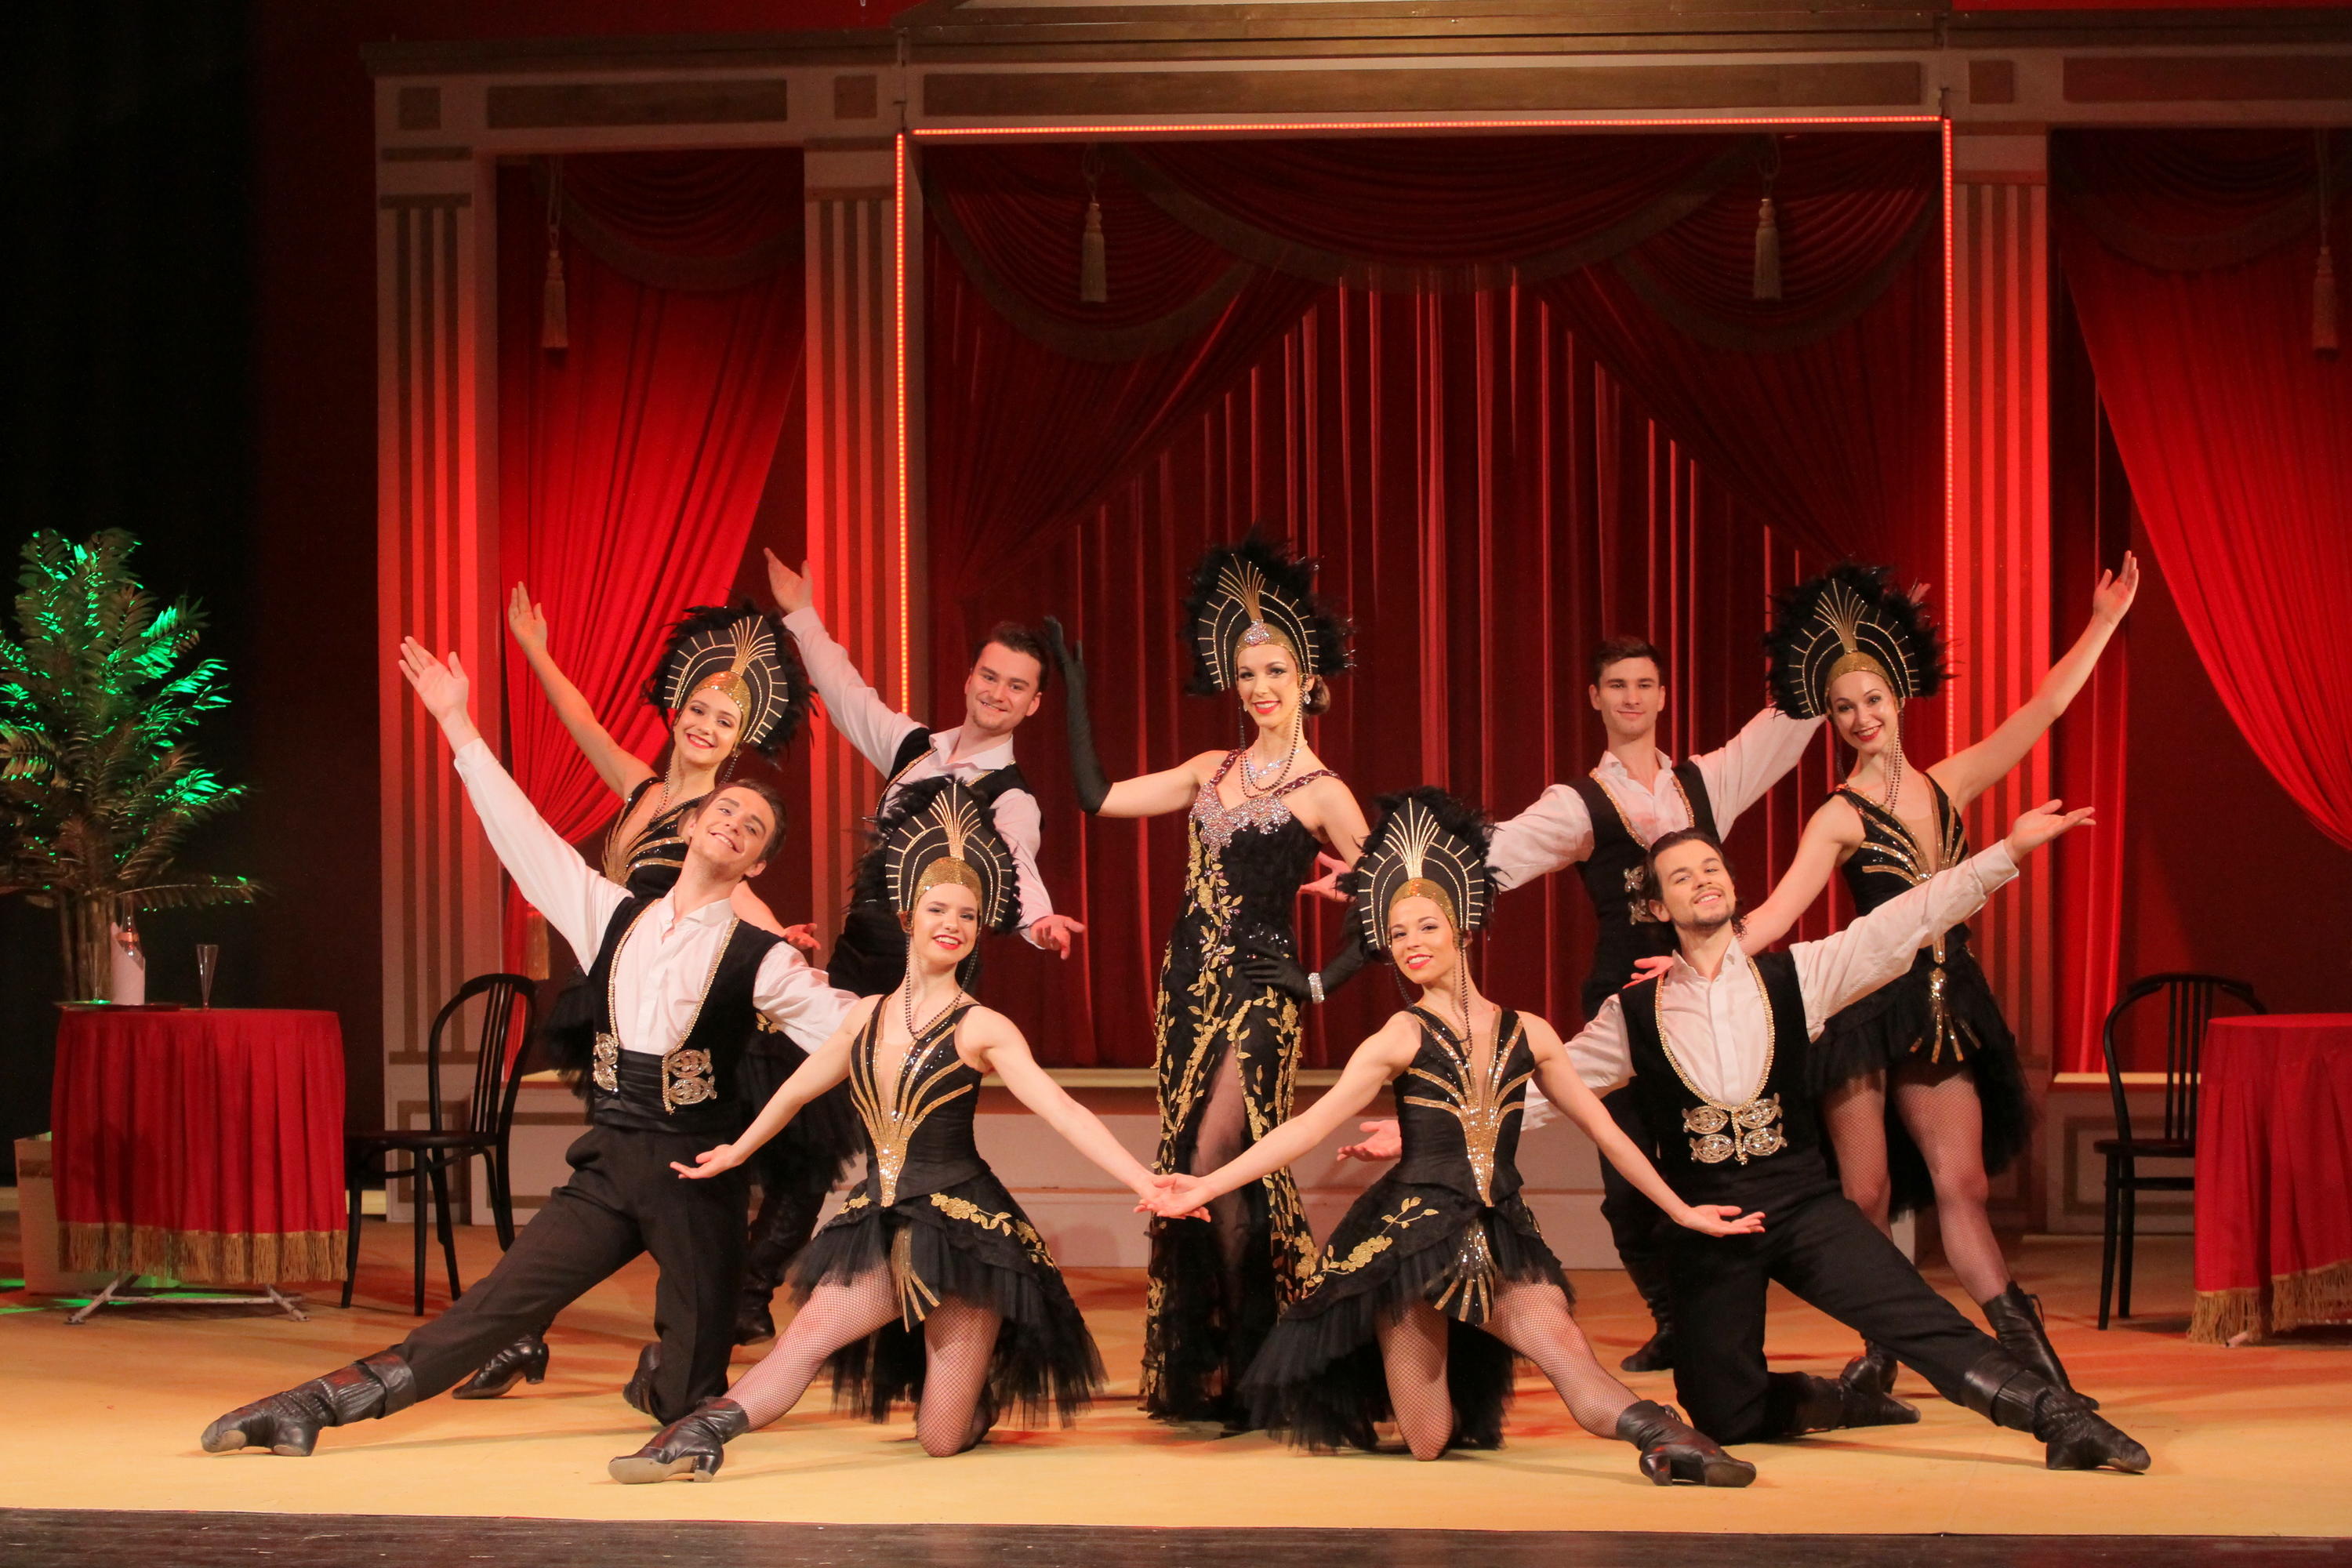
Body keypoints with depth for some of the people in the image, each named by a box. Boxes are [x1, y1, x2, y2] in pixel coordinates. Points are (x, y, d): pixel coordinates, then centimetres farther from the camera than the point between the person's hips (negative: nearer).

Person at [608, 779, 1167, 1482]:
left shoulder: (982, 1030, -6)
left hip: (961, 1230, -4)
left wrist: (1143, 1182, -27)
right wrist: (735, 1153, 40)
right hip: (881, 1226, 4)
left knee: (943, 1438, -4)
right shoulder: (866, 1017, 10)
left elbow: (1064, 1112, -15)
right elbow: (798, 1089, 26)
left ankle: (987, 1379, 28)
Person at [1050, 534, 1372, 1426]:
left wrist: (1324, 982, -8)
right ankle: (1201, 1367, 11)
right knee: (1187, 1169, 4)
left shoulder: (1320, 793, -4)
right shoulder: (1211, 772, 13)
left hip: (1260, 991, -6)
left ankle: (1247, 1364, -4)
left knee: (1215, 1165, -14)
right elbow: (1099, 796, 9)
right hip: (1190, 984, 6)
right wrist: (1074, 687, 9)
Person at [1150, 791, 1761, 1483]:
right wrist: (1206, 1186, -15)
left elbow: (1603, 1129, 16)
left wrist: (1681, 1210, 16)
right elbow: (1308, 1126, -7)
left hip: (1502, 1239, 2)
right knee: (1428, 1443, -4)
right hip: (1414, 1237, -2)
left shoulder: (1527, 1035, 8)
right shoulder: (1403, 1039, -2)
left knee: (1562, 1341, -30)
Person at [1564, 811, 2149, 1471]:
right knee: (1728, 1419, 0)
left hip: (1804, 1205, -1)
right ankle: (1831, 1399, 28)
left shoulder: (1796, 975, 4)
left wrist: (2008, 852, -9)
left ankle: (2059, 1417, -26)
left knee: (1911, 1311, -22)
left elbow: (1900, 927, -2)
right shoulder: (1633, 1014, 4)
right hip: (1706, 1233, 1)